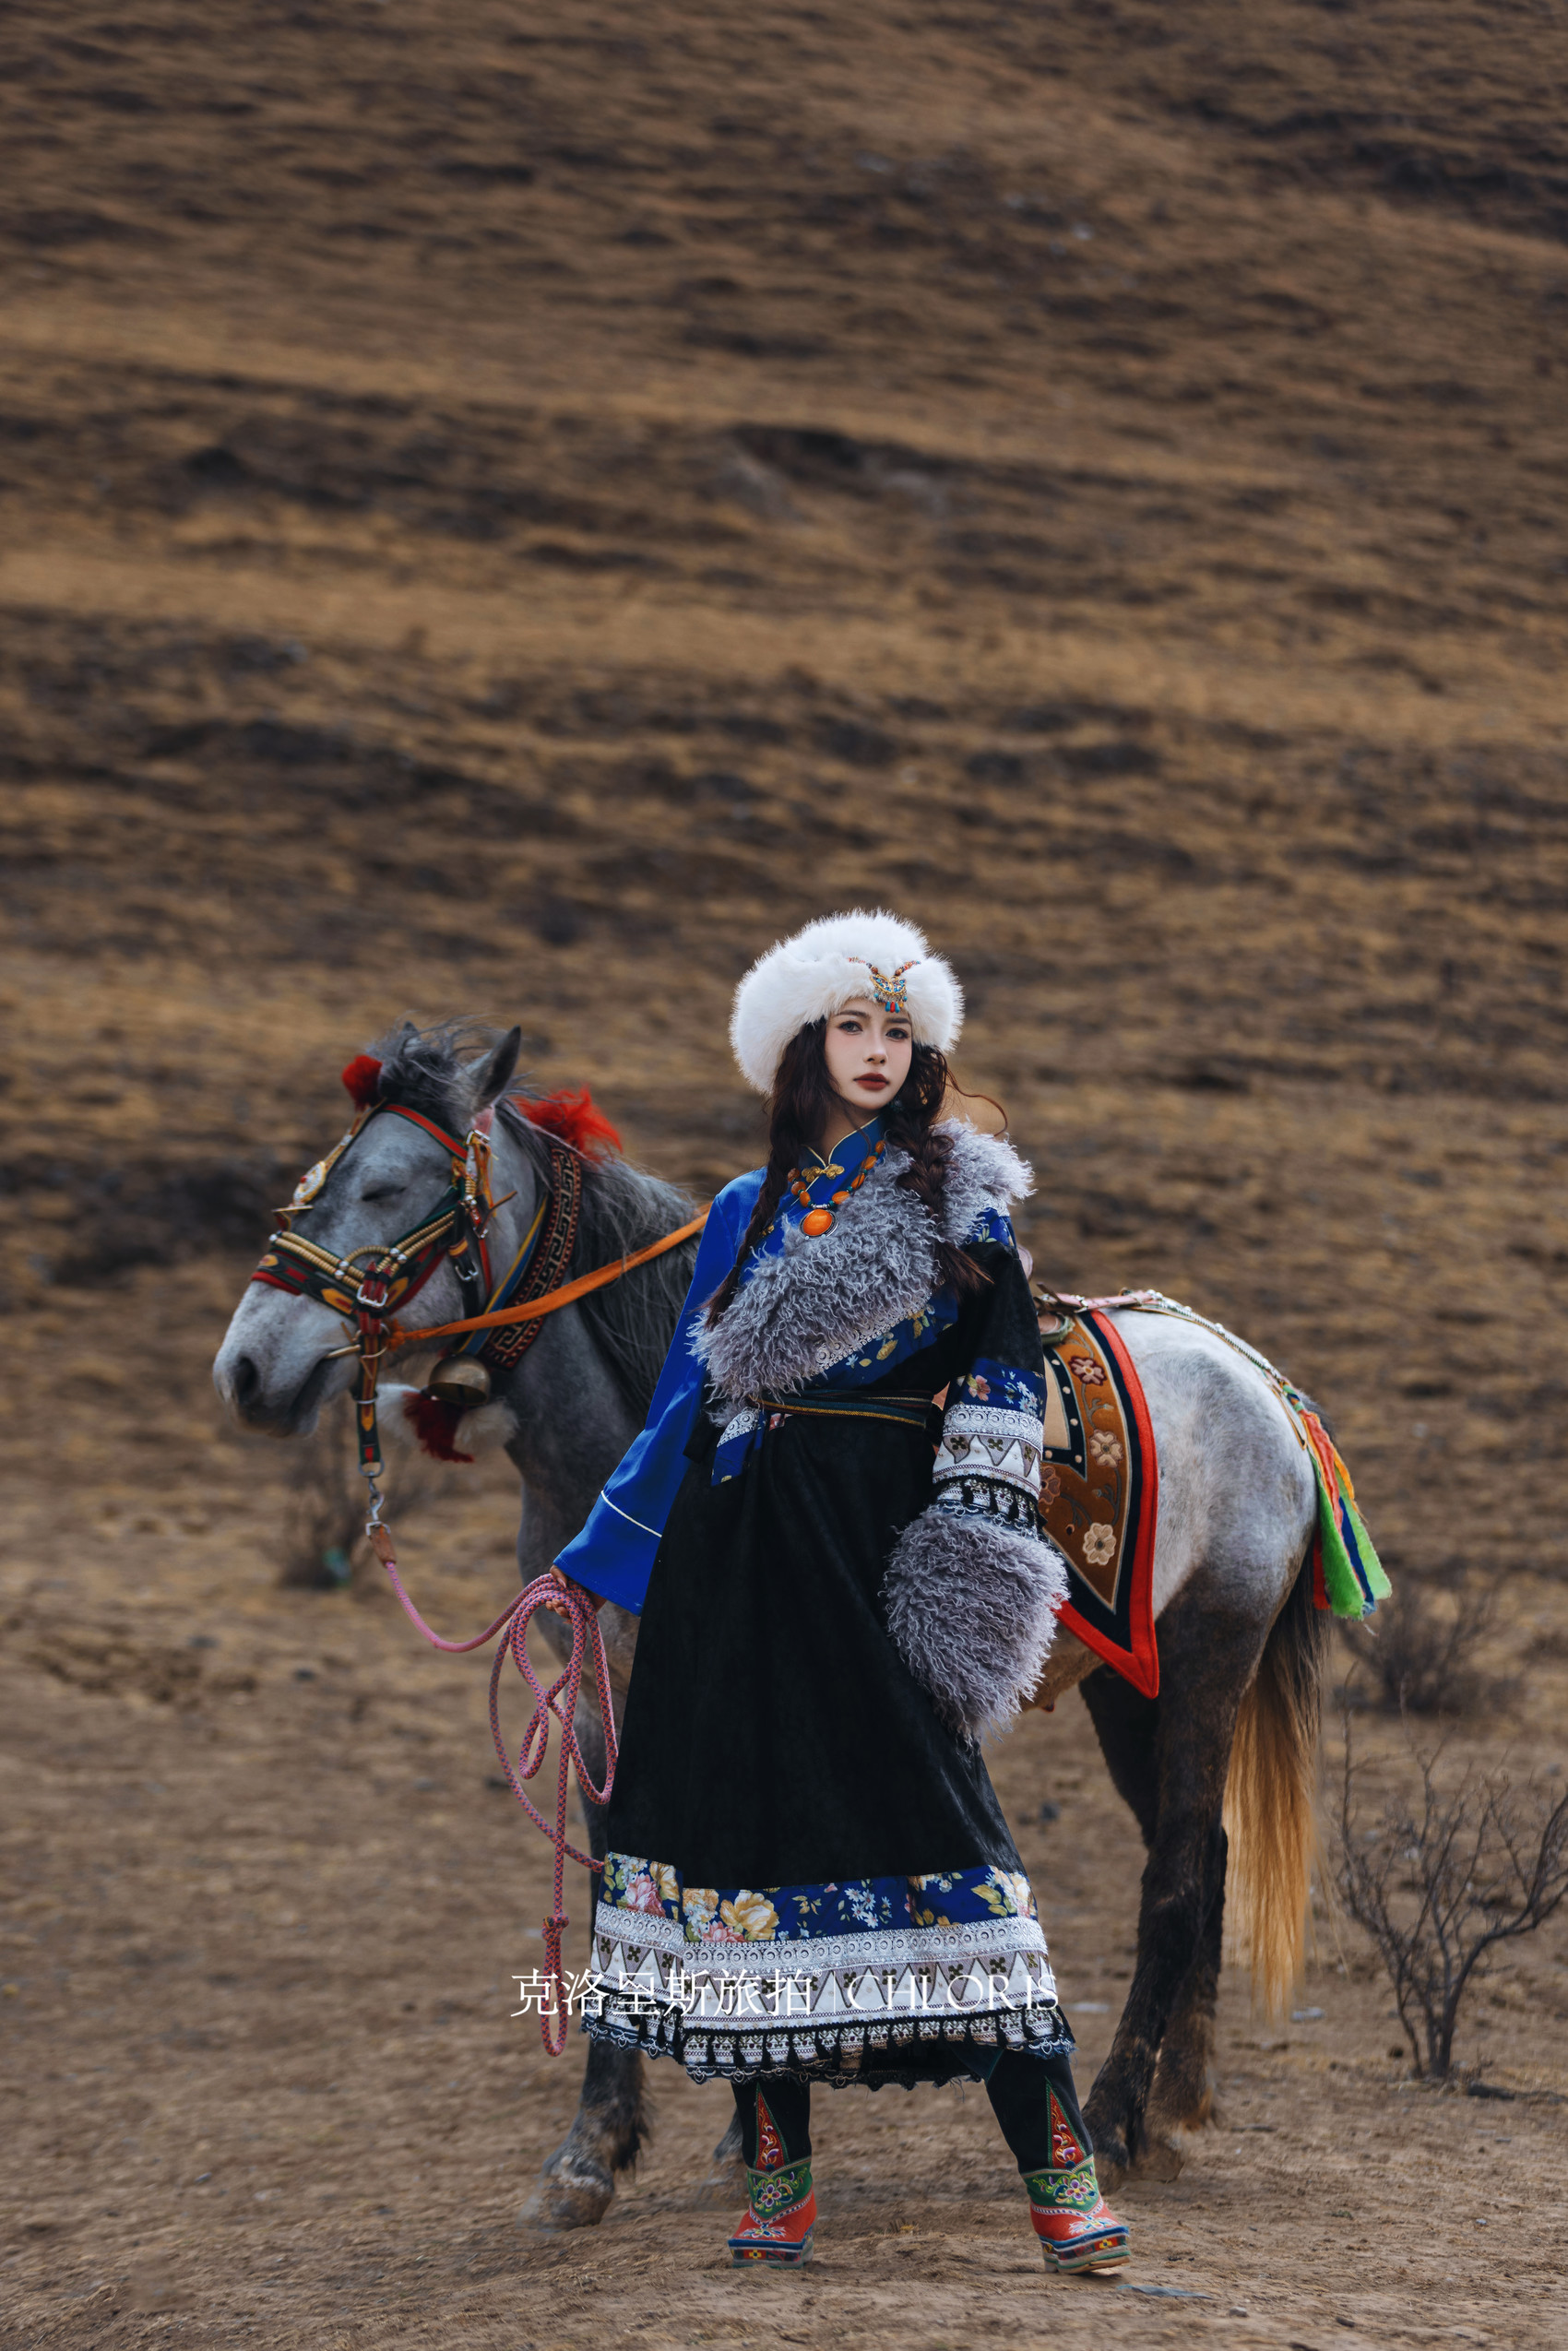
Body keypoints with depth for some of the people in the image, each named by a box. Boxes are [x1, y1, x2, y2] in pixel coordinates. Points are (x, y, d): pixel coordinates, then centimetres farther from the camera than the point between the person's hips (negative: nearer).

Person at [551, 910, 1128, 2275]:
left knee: (928, 1809, -12)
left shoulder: (956, 1196, 5)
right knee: (752, 1814, 2)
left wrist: (975, 1525, -11)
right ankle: (779, 2175, 10)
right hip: (737, 1560, 4)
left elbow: (1006, 1369, 0)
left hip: (879, 1546, -4)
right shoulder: (747, 1215, 16)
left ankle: (1061, 2172, -12)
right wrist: (597, 1560, 21)